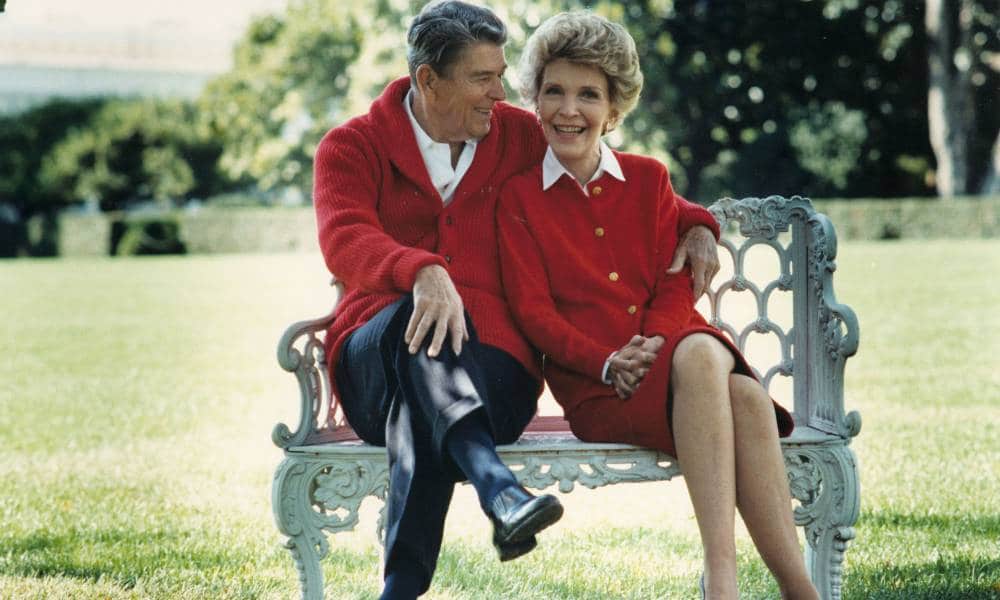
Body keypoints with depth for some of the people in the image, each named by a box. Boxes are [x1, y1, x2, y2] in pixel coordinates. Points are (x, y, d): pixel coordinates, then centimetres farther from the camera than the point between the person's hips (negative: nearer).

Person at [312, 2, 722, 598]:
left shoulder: (520, 137, 17)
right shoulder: (353, 147, 7)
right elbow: (344, 239, -15)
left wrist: (694, 226, 12)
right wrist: (424, 272, -36)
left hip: (492, 363, 1)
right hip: (375, 362, -1)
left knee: (422, 409, -37)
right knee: (422, 320, -39)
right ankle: (498, 487, -59)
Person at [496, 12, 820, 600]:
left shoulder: (649, 179, 17)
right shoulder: (518, 198, 8)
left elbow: (677, 282, 9)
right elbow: (534, 310, 1)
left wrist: (654, 344, -13)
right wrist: (608, 363, -15)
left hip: (672, 348, 3)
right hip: (591, 381, -3)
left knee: (745, 396, -34)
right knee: (701, 359, -36)